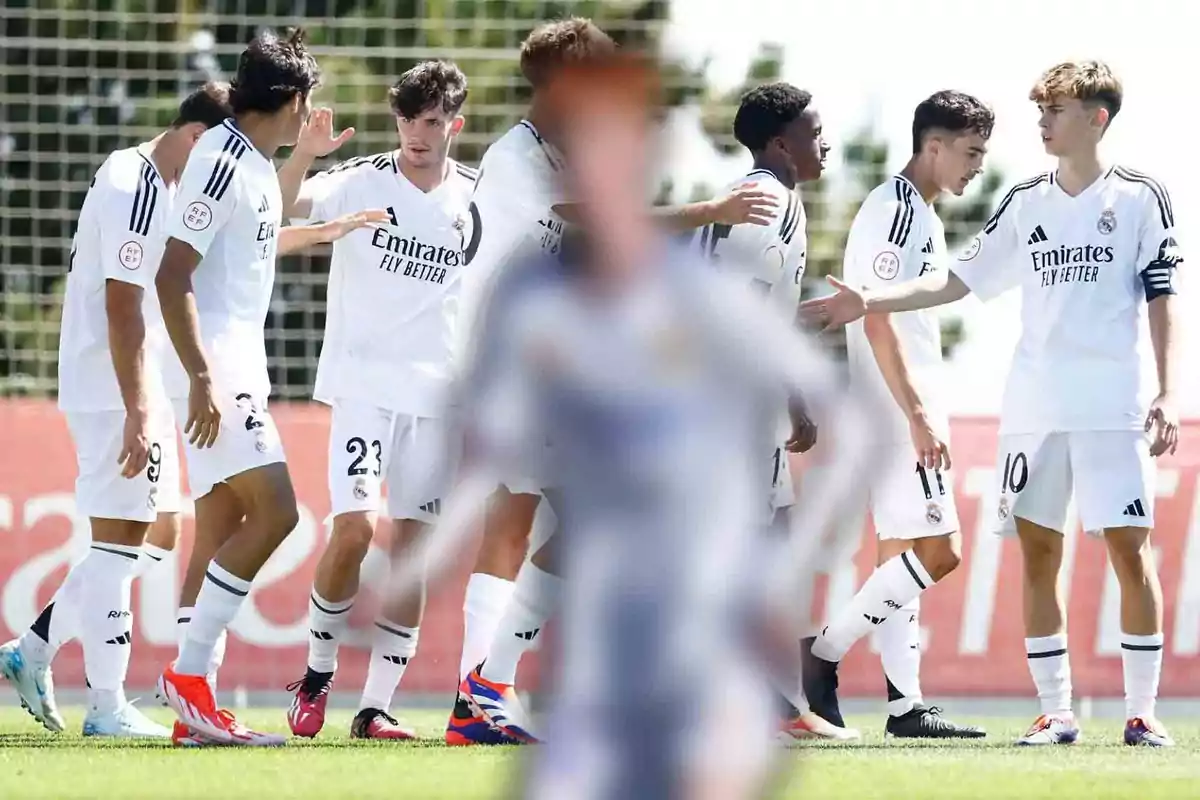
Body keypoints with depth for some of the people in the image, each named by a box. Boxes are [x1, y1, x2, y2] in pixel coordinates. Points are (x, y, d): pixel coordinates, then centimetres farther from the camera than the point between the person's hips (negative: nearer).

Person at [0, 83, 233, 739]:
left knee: (157, 532, 15)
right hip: (118, 393, -11)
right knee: (119, 540, -6)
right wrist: (137, 414, -24)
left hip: (138, 389, 11)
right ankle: (107, 708, -2)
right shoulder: (137, 192, -18)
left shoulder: (135, 177, 14)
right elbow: (122, 309, -22)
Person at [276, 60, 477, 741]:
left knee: (412, 550, 2)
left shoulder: (478, 198, 4)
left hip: (438, 396, 3)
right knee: (354, 528, -14)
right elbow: (282, 207, -20)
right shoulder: (362, 181, -4)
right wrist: (304, 155, -37)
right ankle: (319, 671, 8)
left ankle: (378, 705, 7)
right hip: (365, 385, -3)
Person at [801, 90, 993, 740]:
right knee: (938, 551, -13)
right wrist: (917, 415, -23)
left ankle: (905, 704, 8)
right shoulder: (894, 210, -14)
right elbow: (877, 322, -20)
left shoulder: (918, 214, 18)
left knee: (901, 555, 8)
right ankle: (822, 654, -8)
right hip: (898, 405, -10)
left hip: (908, 407, 10)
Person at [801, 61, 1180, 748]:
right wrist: (868, 304, 4)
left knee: (1130, 548, -8)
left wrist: (1167, 394, -8)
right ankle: (1055, 711, 7)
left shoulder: (1141, 199, 1)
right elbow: (957, 282, 13)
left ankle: (1143, 712, -2)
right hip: (1034, 406, 4)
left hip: (1115, 407, -4)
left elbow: (1162, 300, 0)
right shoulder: (1026, 203, 12)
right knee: (1038, 552, 1)